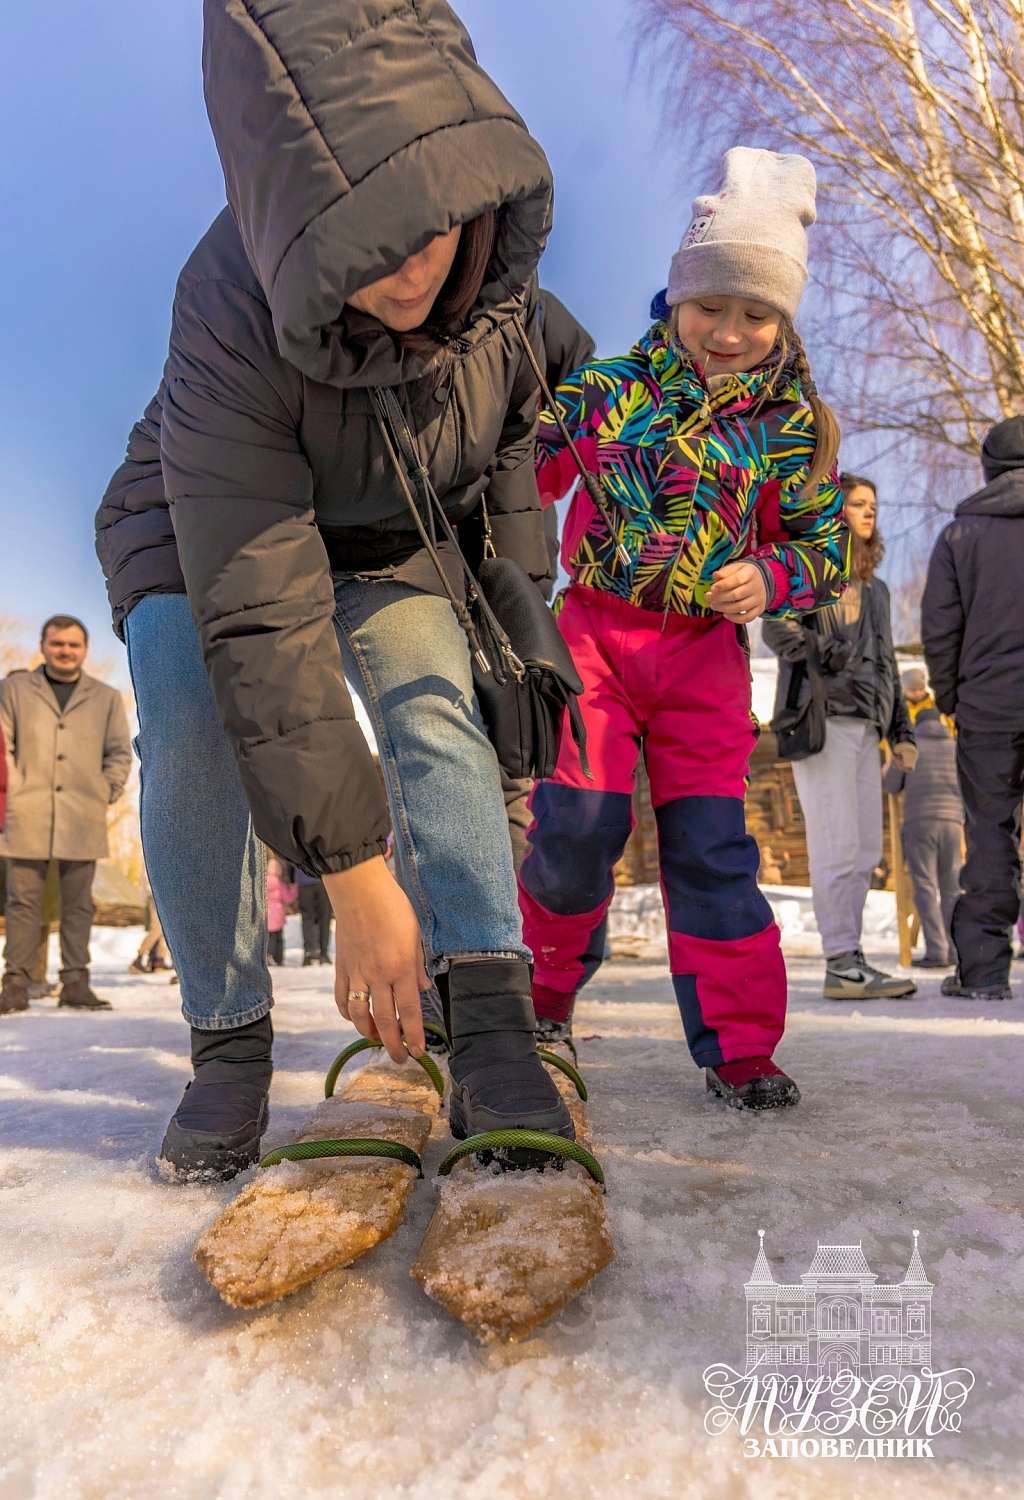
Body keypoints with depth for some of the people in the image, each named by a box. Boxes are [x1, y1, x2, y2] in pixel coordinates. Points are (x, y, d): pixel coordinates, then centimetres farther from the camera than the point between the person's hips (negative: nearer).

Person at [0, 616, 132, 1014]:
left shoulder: (106, 698, 13)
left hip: (83, 821, 1)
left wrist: (104, 793, 3)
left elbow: (120, 753, 14)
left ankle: (75, 984, 10)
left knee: (78, 905, 4)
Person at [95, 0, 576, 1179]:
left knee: (434, 699, -24)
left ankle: (490, 1025, -28)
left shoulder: (494, 257, -23)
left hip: (390, 542, 3)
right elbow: (261, 618, -41)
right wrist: (353, 871, -42)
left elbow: (512, 438, -1)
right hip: (202, 533, -2)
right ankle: (229, 1038, -11)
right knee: (194, 720, -27)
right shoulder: (232, 313, -36)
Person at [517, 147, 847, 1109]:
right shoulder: (607, 388, 1)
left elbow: (823, 542, 7)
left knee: (710, 842, -2)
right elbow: (524, 472, 8)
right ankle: (549, 982, 20)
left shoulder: (793, 424, 3)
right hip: (594, 633, 0)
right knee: (579, 821, -9)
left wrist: (768, 577, -13)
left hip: (706, 650, 1)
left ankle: (739, 1043, 8)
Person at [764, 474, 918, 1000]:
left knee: (865, 852, 7)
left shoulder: (873, 587, 27)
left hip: (864, 725, 8)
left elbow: (884, 663, 26)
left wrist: (901, 730, 19)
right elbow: (776, 627, -13)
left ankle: (851, 959, 13)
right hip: (823, 719, -8)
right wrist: (832, 666, -18)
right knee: (838, 848, -11)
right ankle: (842, 965, -8)